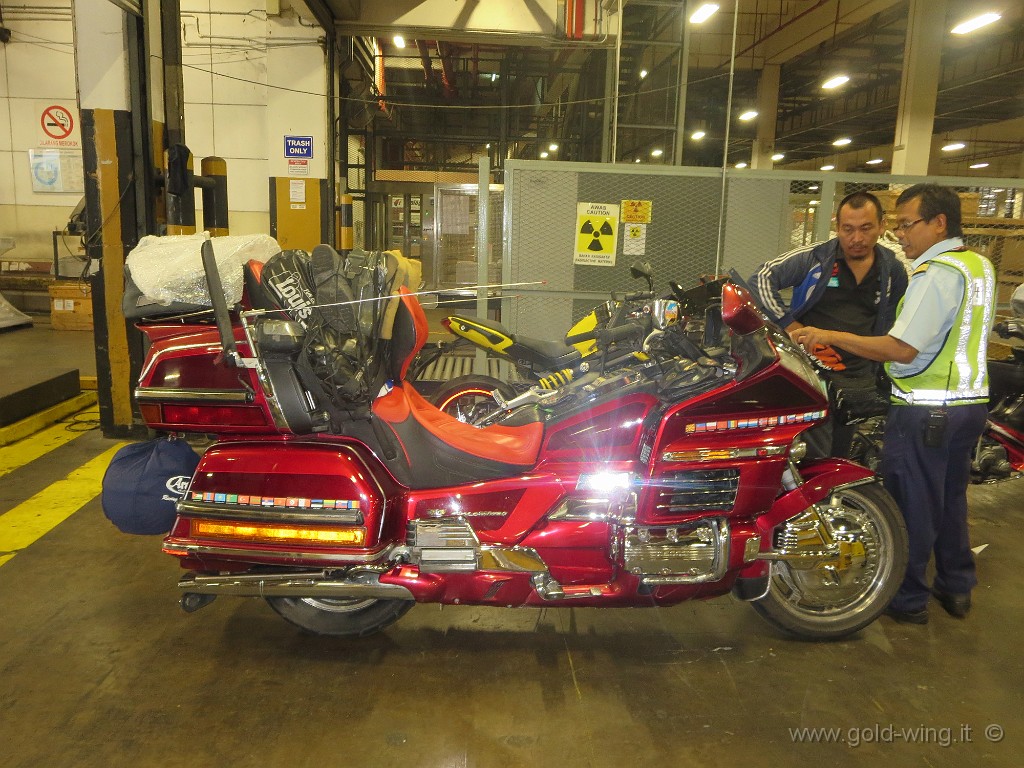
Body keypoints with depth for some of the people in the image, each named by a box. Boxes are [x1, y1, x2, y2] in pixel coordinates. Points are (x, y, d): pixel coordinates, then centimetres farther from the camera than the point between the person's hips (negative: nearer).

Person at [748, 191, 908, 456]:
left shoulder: (894, 271, 6)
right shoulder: (814, 258, -6)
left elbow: (896, 324, 16)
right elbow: (762, 278, -10)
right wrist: (789, 323, -15)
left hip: (860, 382, 5)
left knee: (840, 458, 16)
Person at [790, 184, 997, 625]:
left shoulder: (936, 273, -20)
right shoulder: (981, 266, 9)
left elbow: (903, 349, -26)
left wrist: (829, 336, -23)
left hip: (925, 410, -9)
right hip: (970, 402, 9)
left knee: (911, 505, 3)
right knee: (951, 499, 21)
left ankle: (907, 600, 16)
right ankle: (957, 589, 34)